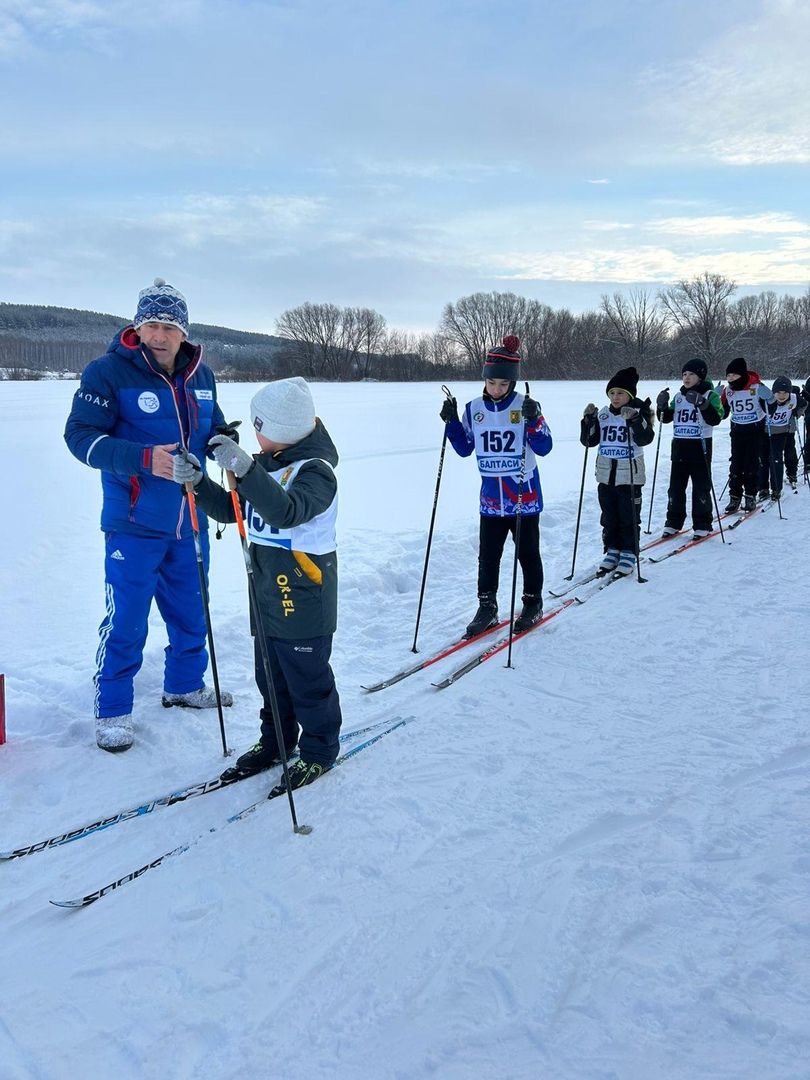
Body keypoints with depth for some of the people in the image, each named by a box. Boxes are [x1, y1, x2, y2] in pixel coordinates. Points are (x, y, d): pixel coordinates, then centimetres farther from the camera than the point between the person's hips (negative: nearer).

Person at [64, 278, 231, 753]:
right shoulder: (109, 372, -11)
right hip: (134, 524, -6)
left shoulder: (201, 376, 6)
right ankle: (113, 710, 16)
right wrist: (143, 459, -29)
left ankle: (185, 685, 39)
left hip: (190, 522, 6)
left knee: (192, 611, 18)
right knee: (126, 621, -1)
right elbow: (81, 435, -15)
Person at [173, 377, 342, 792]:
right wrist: (198, 482, -5)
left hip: (304, 598, -8)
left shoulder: (315, 470, -18)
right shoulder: (266, 464, 7)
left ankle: (319, 751, 23)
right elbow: (231, 509, 11)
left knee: (307, 679, 5)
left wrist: (244, 468, -46)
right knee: (269, 673, 19)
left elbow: (285, 511, -36)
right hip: (267, 591, 8)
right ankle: (276, 741, 36)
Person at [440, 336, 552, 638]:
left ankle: (533, 604, 27)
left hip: (525, 496, -3)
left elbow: (544, 448, -11)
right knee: (487, 556, 7)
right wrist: (451, 423, -5)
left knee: (528, 553, 10)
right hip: (491, 497, 3)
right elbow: (464, 449, 9)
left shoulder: (526, 406, -8)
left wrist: (533, 421, -26)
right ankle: (487, 608, 19)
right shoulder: (474, 408, 1)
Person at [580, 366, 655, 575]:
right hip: (606, 474, 4)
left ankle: (628, 554, 12)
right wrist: (589, 420, -10)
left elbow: (645, 439, -19)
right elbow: (589, 440, 5)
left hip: (630, 475, -4)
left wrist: (634, 419, -32)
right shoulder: (603, 414, 6)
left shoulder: (639, 412, -5)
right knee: (609, 517, 11)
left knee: (629, 517, 2)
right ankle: (612, 550, 23)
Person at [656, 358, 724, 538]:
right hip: (679, 446, 5)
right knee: (675, 486, 7)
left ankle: (702, 525, 9)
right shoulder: (679, 396, 11)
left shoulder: (710, 395, -4)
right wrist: (662, 406, -7)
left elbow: (715, 419, -17)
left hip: (700, 446, -5)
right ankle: (673, 522, 17)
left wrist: (701, 403, -29)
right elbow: (666, 418, 13)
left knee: (701, 487, 0)